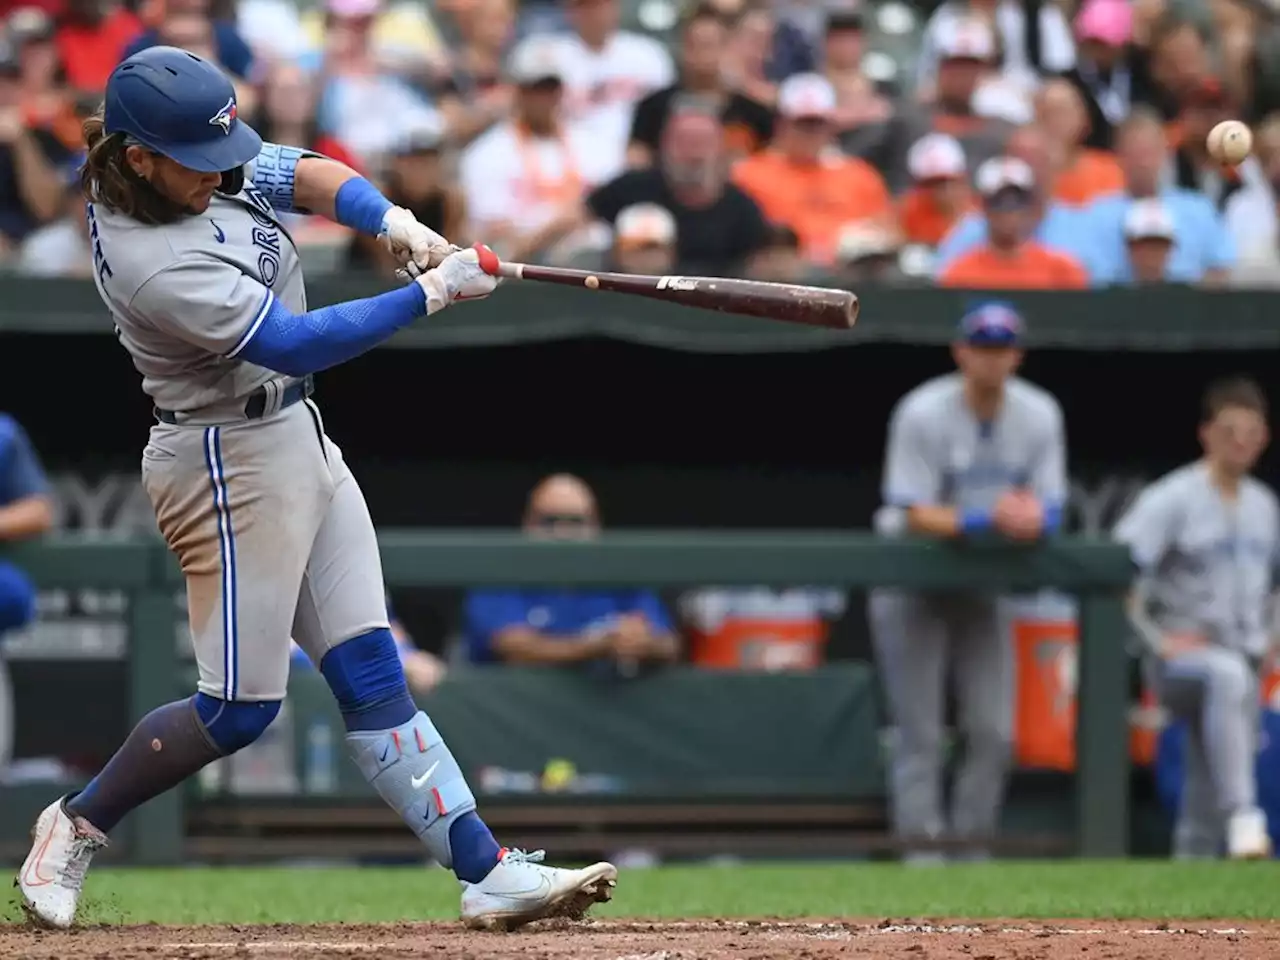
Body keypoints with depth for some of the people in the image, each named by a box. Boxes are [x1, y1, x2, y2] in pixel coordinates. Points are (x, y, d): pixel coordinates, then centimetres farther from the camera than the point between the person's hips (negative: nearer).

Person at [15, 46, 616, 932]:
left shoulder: (203, 169, -2)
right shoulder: (152, 262, -28)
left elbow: (309, 176, 8)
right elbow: (296, 343, -29)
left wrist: (396, 224, -11)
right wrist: (431, 293, -24)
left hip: (298, 438, 9)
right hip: (232, 460, -9)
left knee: (371, 673, 5)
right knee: (241, 707, -4)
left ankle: (487, 873, 2)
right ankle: (77, 825, 16)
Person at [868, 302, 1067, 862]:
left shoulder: (1039, 415, -4)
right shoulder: (923, 414, -17)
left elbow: (1049, 513, -5)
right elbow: (916, 516, -21)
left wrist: (1031, 518, -29)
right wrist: (985, 520, -36)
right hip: (912, 581, -4)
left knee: (994, 732, 0)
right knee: (919, 731, -7)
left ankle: (975, 850, 9)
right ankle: (919, 852, -8)